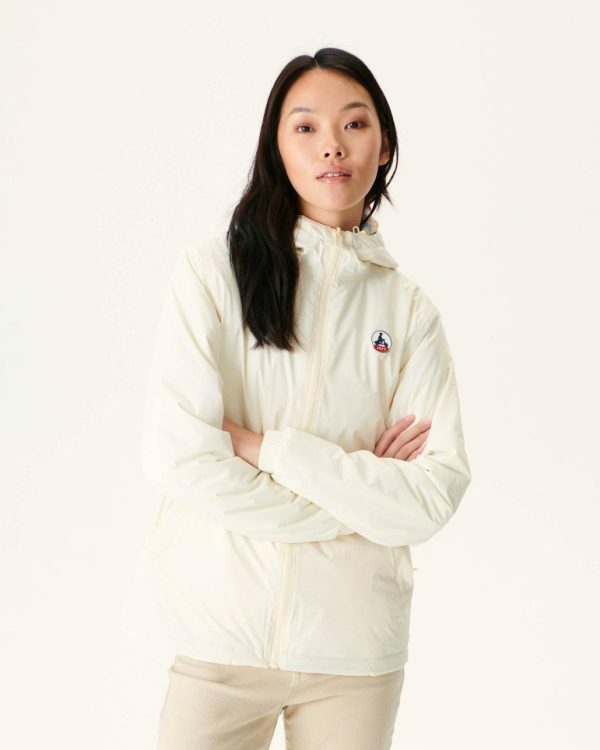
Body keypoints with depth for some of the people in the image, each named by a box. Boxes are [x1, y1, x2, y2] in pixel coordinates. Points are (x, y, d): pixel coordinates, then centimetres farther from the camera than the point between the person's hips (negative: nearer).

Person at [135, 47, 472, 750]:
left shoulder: (409, 309, 3)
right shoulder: (212, 270, -4)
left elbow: (434, 495, -7)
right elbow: (176, 456, -14)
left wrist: (265, 446, -14)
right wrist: (355, 492, -9)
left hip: (356, 641, 2)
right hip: (222, 632, -2)